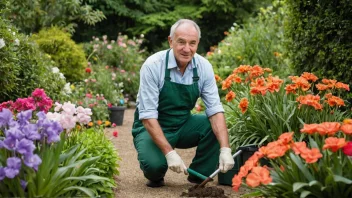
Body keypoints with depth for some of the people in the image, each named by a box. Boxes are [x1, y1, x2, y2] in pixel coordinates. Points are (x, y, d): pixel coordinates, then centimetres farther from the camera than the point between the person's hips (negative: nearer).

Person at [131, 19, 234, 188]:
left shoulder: (204, 67, -11)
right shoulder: (153, 65, -23)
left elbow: (215, 110, -14)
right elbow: (148, 116, -25)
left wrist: (225, 149, -28)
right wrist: (169, 152, -34)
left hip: (183, 126, 4)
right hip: (151, 127, -4)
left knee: (214, 126, -22)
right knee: (154, 164, -33)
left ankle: (199, 176, -2)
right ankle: (155, 173, 5)